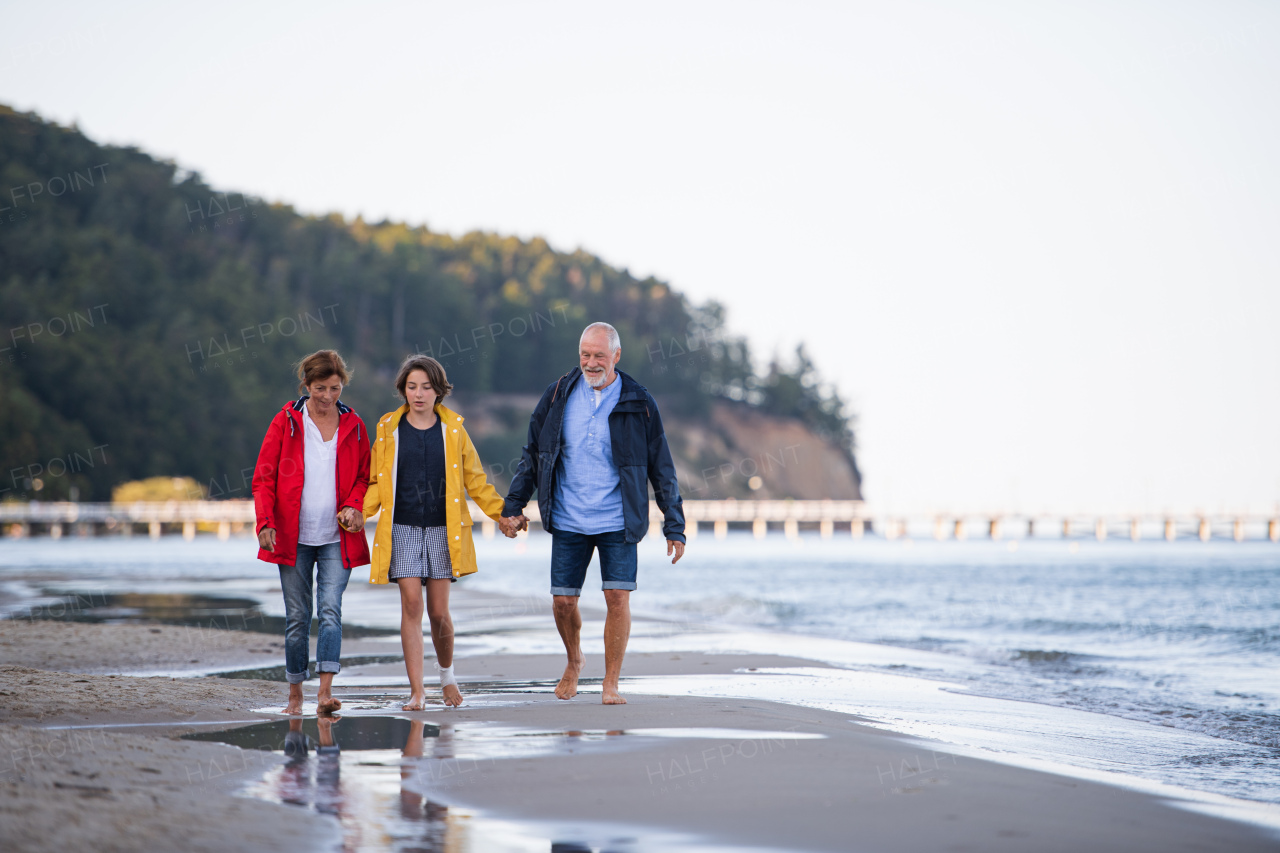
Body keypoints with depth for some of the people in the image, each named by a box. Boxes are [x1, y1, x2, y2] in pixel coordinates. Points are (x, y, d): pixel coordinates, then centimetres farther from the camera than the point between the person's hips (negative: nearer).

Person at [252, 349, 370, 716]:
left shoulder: (353, 426, 6)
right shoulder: (286, 422, 1)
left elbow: (364, 477, 14)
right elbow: (263, 477, 1)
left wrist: (355, 506, -7)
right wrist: (266, 523, -12)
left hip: (337, 538, 0)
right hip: (293, 537, 0)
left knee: (331, 610, -13)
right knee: (297, 616, 4)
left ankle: (326, 690, -19)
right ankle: (295, 693, 15)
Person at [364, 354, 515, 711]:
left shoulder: (453, 429, 4)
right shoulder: (389, 428, 4)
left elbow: (475, 479, 11)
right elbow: (376, 483, 7)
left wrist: (501, 513, 6)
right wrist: (358, 514, -9)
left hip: (442, 530, 0)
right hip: (403, 530, 0)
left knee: (438, 612, 1)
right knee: (411, 605, -9)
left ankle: (446, 673, 27)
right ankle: (417, 691, -7)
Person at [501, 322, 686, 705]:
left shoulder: (638, 403, -2)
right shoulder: (558, 395, 2)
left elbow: (662, 469, 2)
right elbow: (533, 455, 11)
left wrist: (674, 526, -2)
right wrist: (514, 505, 7)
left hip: (618, 522, -2)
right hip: (568, 521, 2)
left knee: (618, 597, -10)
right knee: (563, 601, 3)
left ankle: (611, 684, 2)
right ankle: (573, 661, 32)